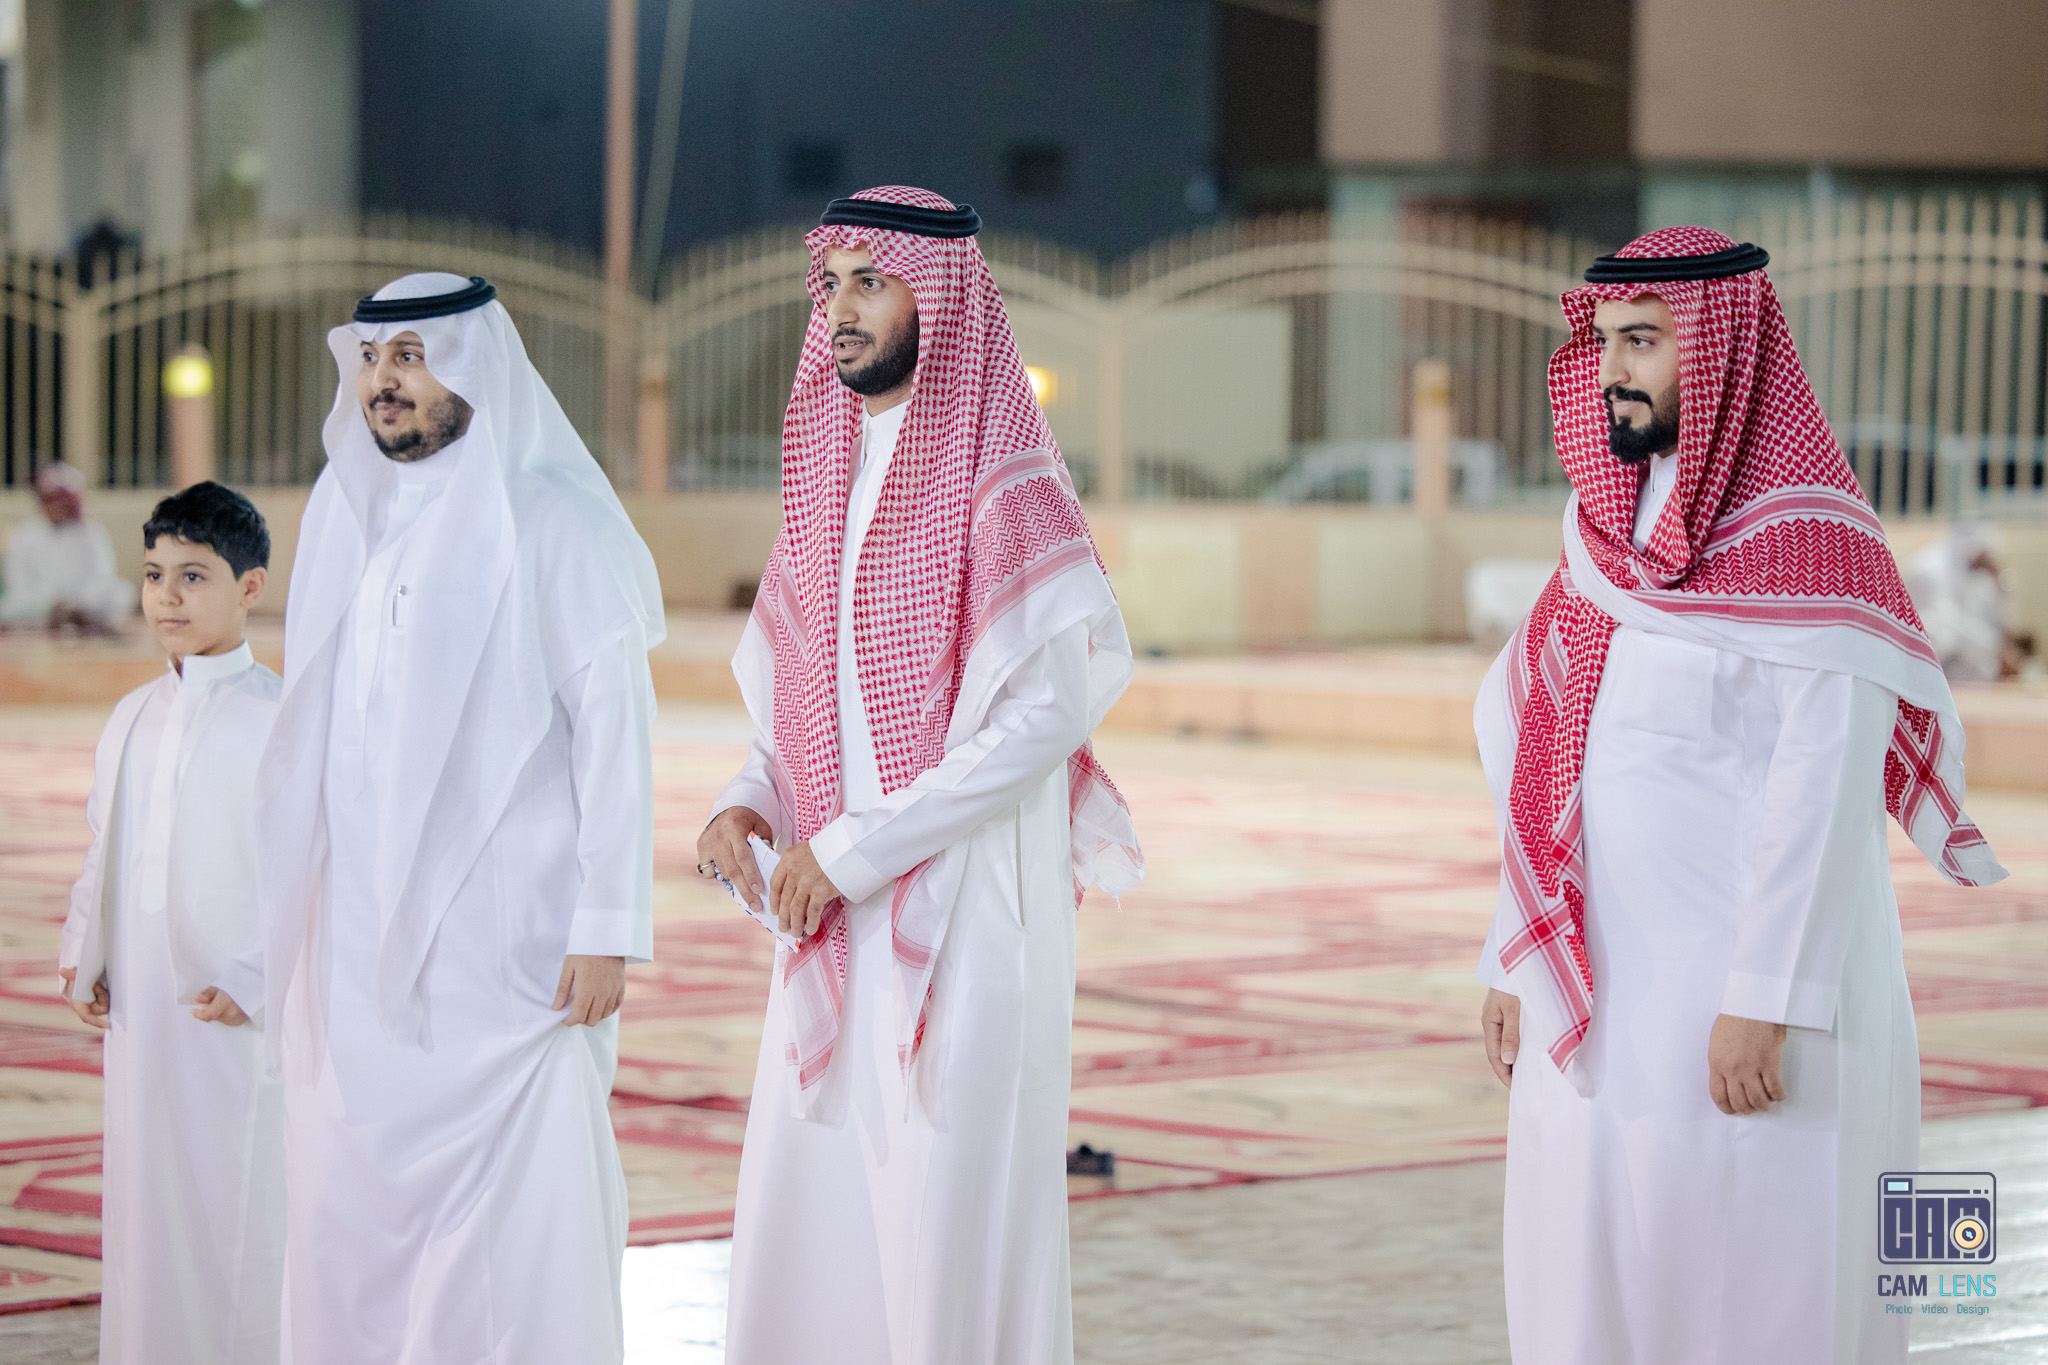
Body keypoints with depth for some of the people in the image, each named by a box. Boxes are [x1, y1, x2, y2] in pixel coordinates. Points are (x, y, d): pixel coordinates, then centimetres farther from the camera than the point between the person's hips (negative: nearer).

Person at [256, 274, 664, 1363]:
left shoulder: (548, 524, -5)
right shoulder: (350, 519, 15)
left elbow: (614, 729, -9)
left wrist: (608, 928, -14)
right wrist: (295, 931, 16)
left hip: (507, 940, -6)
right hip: (361, 945, 6)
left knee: (515, 1241, -7)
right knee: (351, 1227, 6)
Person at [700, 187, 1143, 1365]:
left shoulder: (1005, 488, -8)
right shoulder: (828, 480, 15)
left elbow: (1048, 716, -17)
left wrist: (852, 849, -16)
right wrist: (750, 802, 2)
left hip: (967, 921, -7)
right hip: (839, 934, 7)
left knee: (955, 1235, -5)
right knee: (801, 1235, 4)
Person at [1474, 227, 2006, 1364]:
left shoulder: (1807, 536, -12)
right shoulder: (1609, 526, 12)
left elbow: (1827, 790, -18)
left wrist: (1762, 1002, -22)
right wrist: (1512, 961, 14)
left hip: (1739, 1012, -7)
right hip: (1597, 1001, 7)